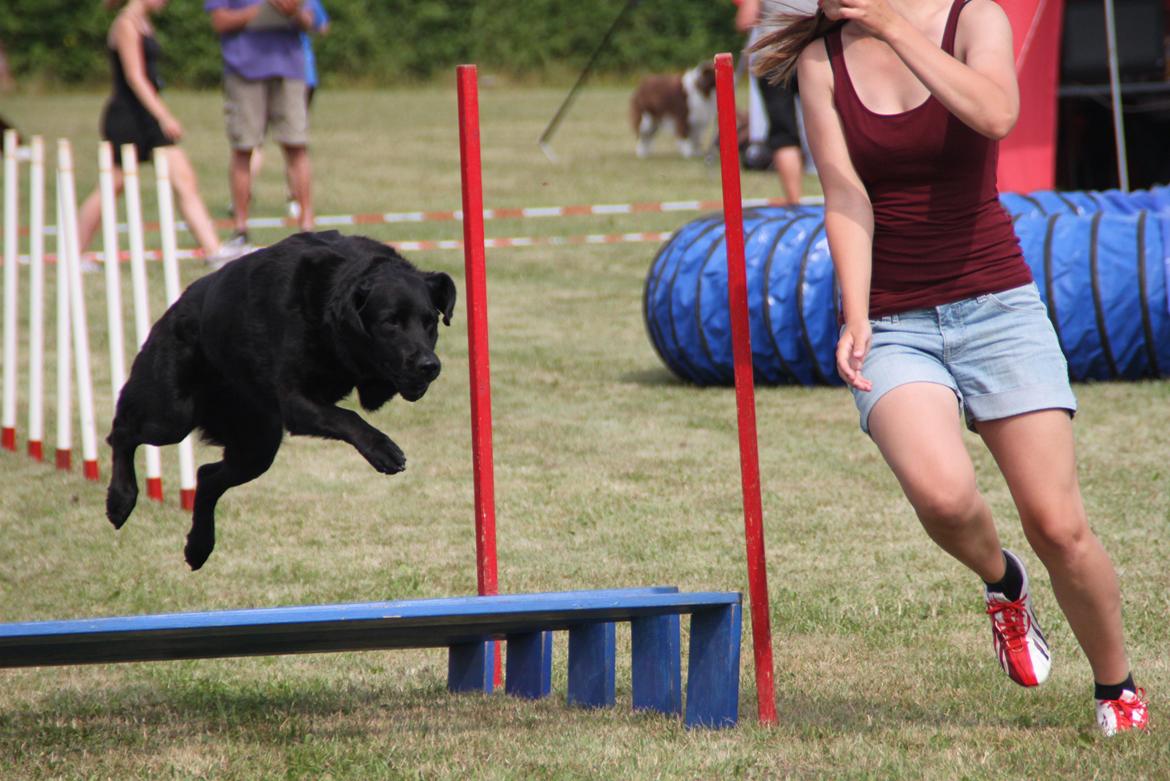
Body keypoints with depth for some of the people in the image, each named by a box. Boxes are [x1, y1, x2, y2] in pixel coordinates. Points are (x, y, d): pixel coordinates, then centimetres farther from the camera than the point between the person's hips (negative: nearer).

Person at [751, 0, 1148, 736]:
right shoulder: (820, 60, 2)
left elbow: (995, 114, -25)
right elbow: (845, 195, -7)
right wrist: (855, 316, -19)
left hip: (996, 306, -1)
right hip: (895, 325, 1)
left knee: (1058, 525, -6)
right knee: (942, 490, -27)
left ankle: (1118, 687, 18)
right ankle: (1002, 583, 7)